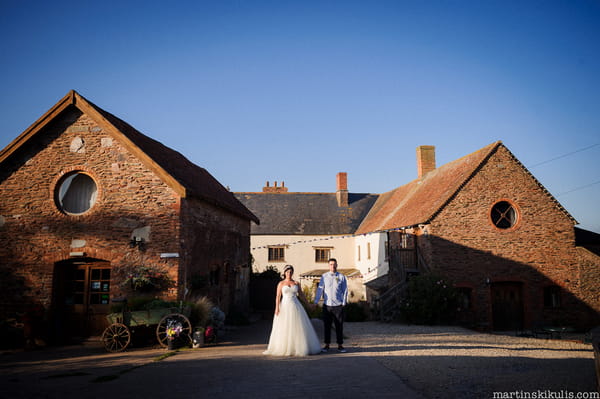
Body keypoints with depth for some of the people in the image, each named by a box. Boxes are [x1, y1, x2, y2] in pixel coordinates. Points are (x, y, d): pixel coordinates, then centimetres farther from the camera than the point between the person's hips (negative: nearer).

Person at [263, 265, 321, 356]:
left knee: (298, 327, 1)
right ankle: (283, 348, 7)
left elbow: (301, 295, 15)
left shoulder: (296, 283, 8)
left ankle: (298, 348, 11)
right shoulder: (281, 283, 2)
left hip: (295, 307, 2)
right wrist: (277, 308, -14)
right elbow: (278, 296, -3)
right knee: (284, 328, -1)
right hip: (285, 307, -2)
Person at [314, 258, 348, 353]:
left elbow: (345, 290, 7)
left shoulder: (342, 277, 3)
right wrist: (315, 302, 0)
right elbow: (320, 289, 4)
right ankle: (327, 345, 15)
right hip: (327, 305, 1)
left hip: (338, 305, -1)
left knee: (339, 326, 3)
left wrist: (344, 302, 1)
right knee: (327, 326, 6)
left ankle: (340, 345, 13)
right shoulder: (324, 276, 4)